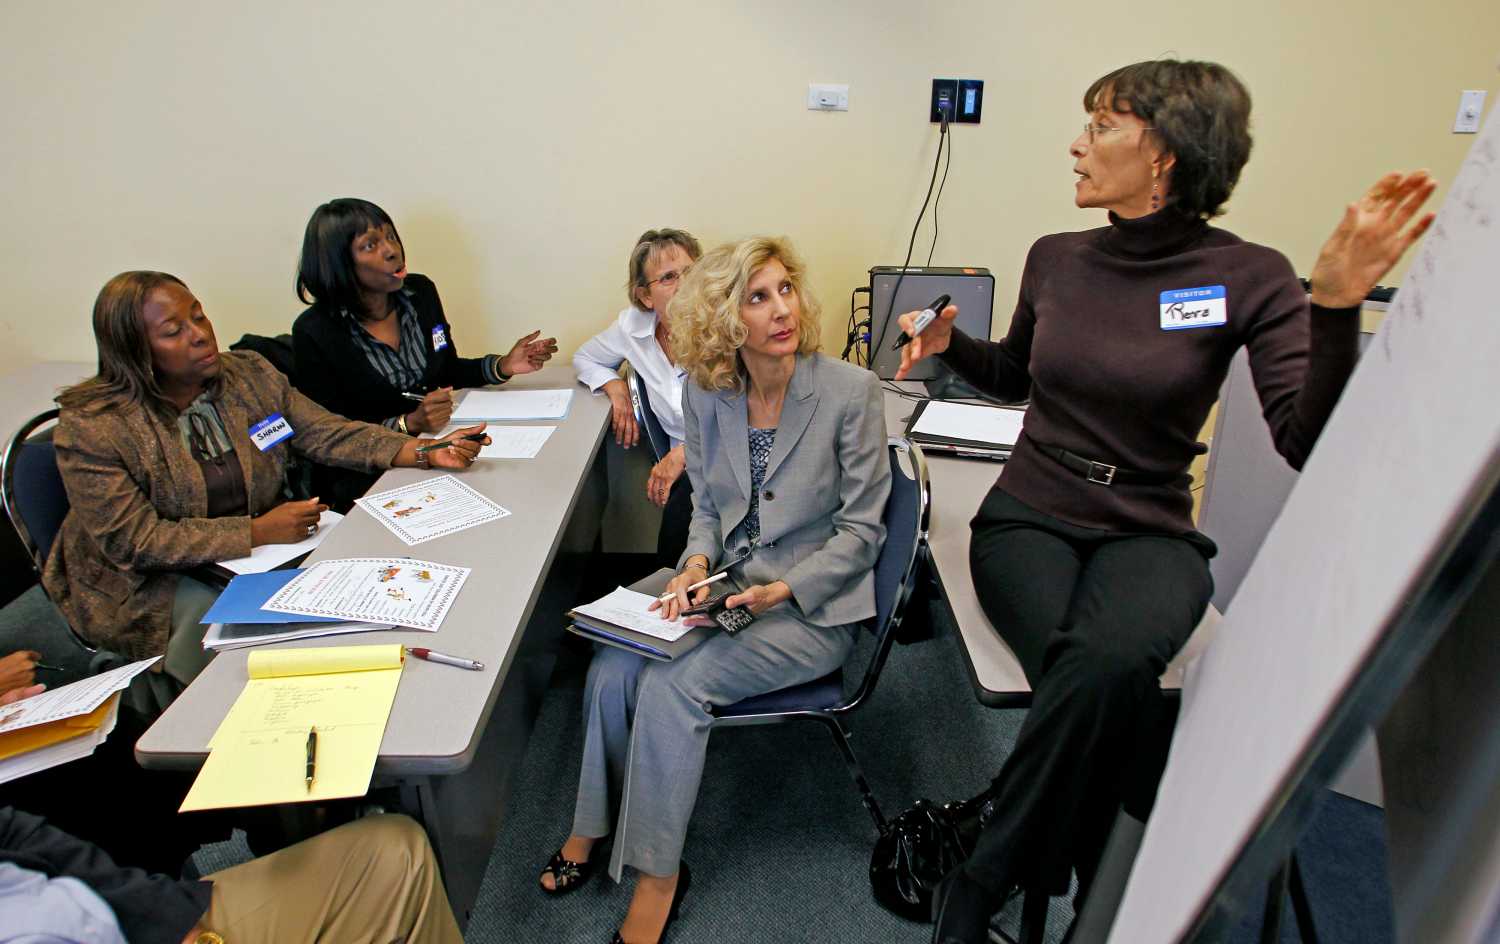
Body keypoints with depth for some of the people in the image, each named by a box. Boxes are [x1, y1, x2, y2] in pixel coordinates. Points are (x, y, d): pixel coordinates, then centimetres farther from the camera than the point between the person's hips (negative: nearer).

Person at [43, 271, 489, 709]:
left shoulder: (249, 375, -3)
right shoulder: (91, 426, -18)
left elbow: (330, 433, -5)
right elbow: (134, 542, -20)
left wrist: (425, 453, -19)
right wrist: (256, 532, -28)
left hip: (257, 545, 4)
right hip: (148, 583, -4)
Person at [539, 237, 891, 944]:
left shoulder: (851, 392, -14)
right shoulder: (705, 394, -1)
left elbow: (862, 527, -9)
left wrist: (782, 590, -20)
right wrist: (697, 562, -9)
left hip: (812, 606, -4)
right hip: (725, 587, 5)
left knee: (671, 684, -23)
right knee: (612, 664, -17)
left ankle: (658, 874, -2)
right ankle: (593, 827, 8)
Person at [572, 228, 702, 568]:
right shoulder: (633, 326, 3)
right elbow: (584, 357, 24)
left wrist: (682, 454, -18)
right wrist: (615, 386, 3)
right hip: (686, 467, 3)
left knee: (681, 511, -32)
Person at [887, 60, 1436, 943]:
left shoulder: (1249, 276, -6)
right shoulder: (1055, 258, 4)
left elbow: (1312, 446, -14)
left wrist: (1338, 306, -26)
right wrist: (950, 345, 3)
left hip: (1150, 536, -1)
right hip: (1028, 519, 2)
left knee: (1105, 666, -36)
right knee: (1106, 683, -31)